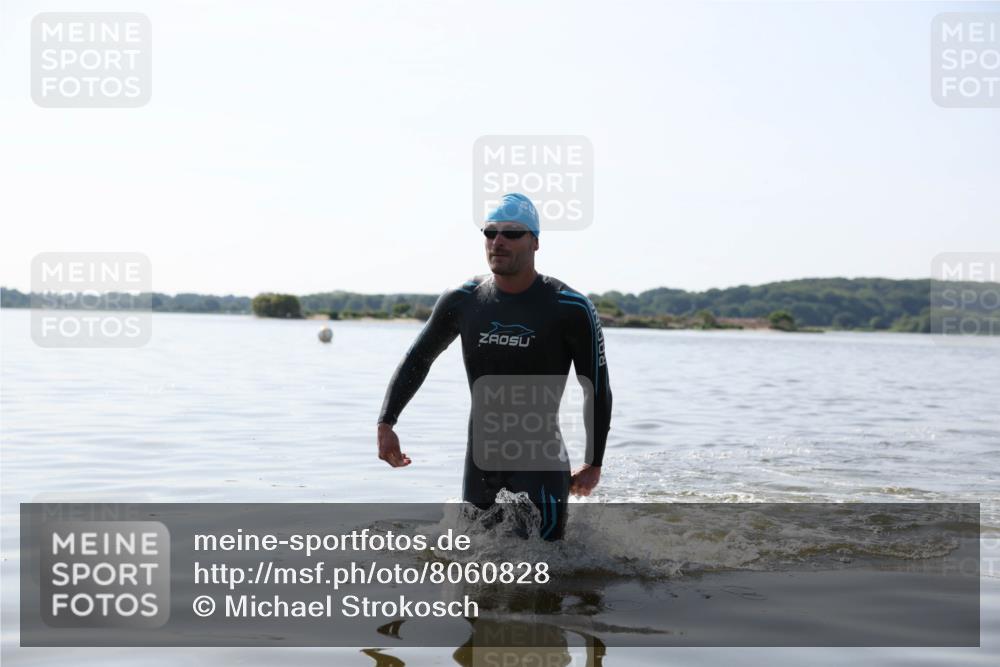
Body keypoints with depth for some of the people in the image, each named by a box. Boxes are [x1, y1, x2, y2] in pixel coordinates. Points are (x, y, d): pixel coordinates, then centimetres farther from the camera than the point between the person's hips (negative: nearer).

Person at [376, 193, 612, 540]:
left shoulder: (571, 309, -9)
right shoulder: (461, 301, 0)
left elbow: (597, 389, -2)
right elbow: (417, 359, 14)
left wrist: (594, 465, -2)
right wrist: (386, 423, 5)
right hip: (481, 456, 4)